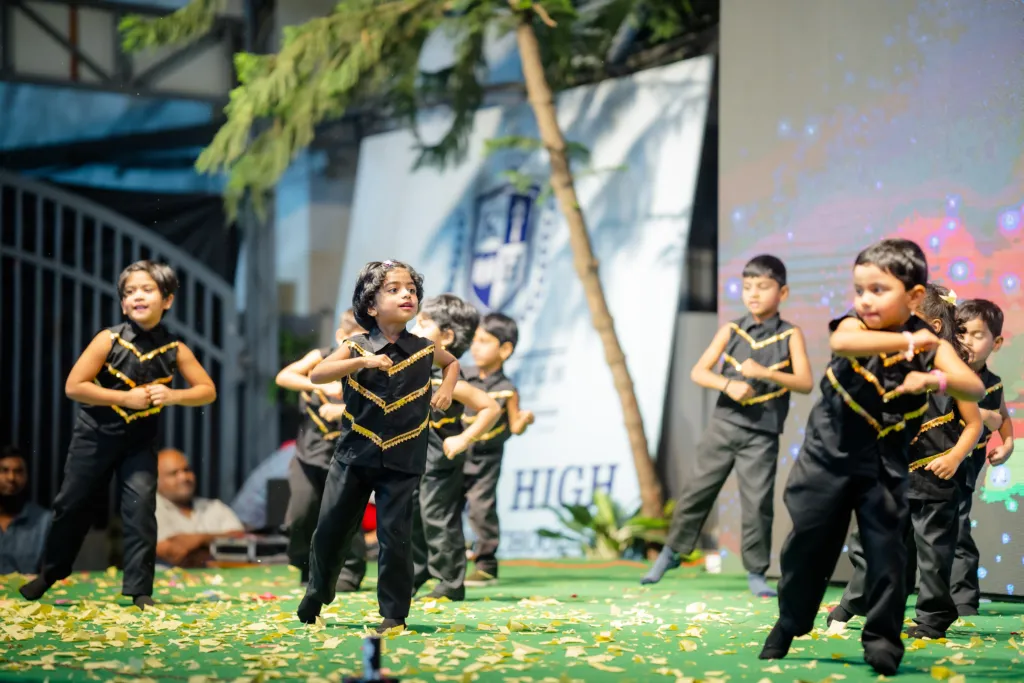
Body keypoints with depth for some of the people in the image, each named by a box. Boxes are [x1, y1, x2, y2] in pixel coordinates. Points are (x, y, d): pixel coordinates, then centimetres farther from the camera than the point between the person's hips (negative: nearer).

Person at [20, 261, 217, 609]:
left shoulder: (175, 349, -9)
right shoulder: (109, 340, -15)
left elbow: (207, 391, -2)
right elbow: (74, 386, -17)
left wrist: (171, 396, -21)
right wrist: (125, 398, -23)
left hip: (141, 440, 1)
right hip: (96, 434, -1)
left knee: (141, 507, -11)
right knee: (71, 503, 8)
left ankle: (139, 589, -2)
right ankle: (50, 573, 29)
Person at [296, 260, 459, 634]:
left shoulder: (424, 350, 1)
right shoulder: (356, 347, -4)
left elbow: (451, 362, 24)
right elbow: (316, 375, -20)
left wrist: (446, 389, 6)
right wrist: (362, 362, -30)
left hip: (402, 461, 0)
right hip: (354, 455, 0)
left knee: (395, 537, -4)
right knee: (330, 530, 6)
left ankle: (394, 614, 7)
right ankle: (315, 597, 29)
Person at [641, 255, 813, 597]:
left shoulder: (790, 336, -1)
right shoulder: (731, 331, 4)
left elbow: (806, 383, -9)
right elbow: (699, 372, -1)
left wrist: (765, 373, -22)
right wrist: (728, 384, -19)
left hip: (762, 433, -2)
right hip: (724, 425, 2)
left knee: (758, 502, -4)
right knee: (697, 489, 6)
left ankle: (756, 573, 8)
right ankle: (671, 551, 21)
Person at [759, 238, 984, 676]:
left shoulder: (931, 345, -7)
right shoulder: (856, 326, -12)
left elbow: (975, 389, -16)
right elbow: (840, 342, -37)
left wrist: (934, 379, -34)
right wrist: (906, 341, -41)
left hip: (885, 464, 1)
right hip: (829, 454, 0)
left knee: (887, 549, -2)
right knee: (808, 541, 6)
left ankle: (882, 639, 11)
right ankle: (788, 623, 24)